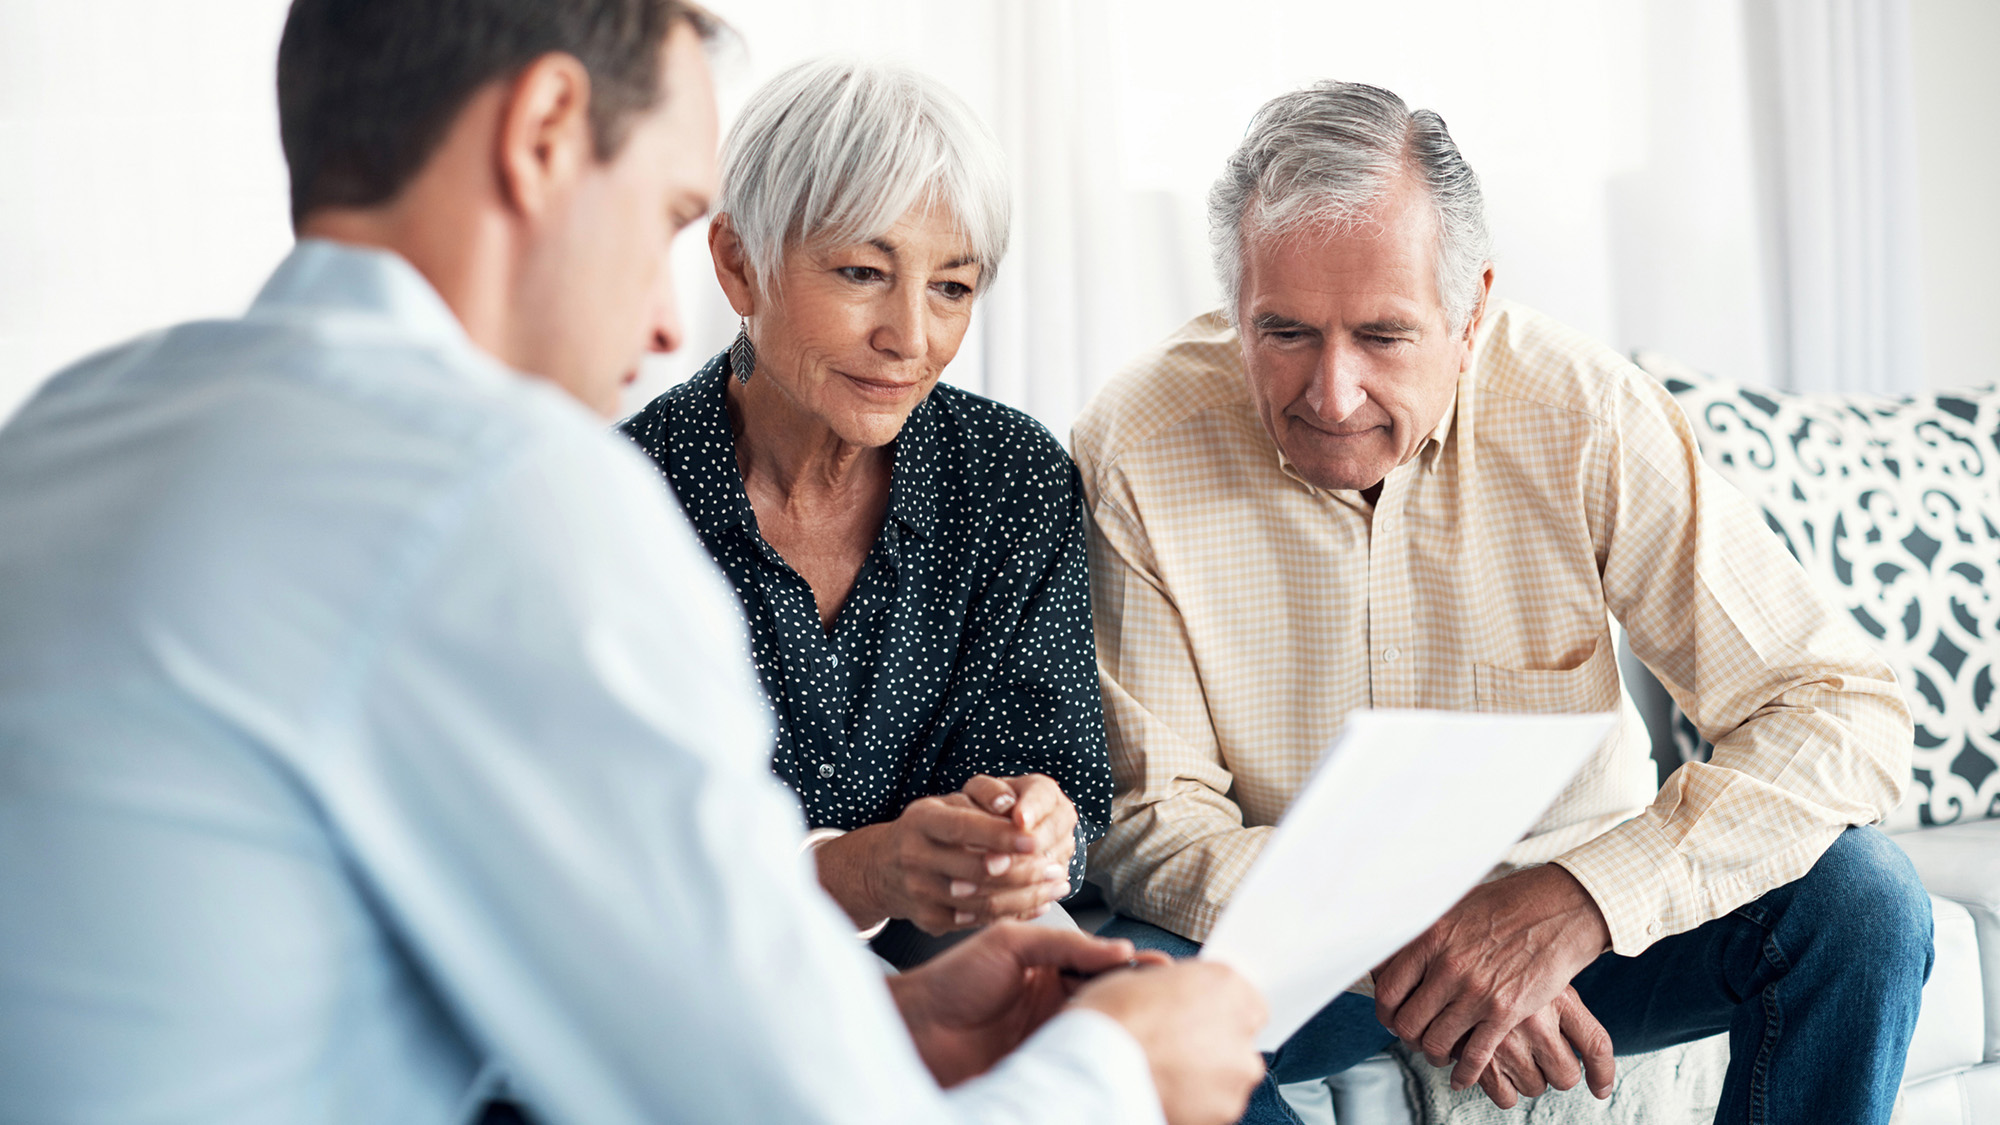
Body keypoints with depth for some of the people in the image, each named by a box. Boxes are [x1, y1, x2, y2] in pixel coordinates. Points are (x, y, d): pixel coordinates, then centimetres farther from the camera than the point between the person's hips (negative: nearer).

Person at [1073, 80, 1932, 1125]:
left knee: (1858, 894, -23)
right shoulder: (1136, 450, -17)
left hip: (1571, 916, 1)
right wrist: (1390, 948, -32)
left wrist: (1575, 902, -33)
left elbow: (1847, 714, -18)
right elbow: (1148, 820, -14)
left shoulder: (1585, 414, -16)